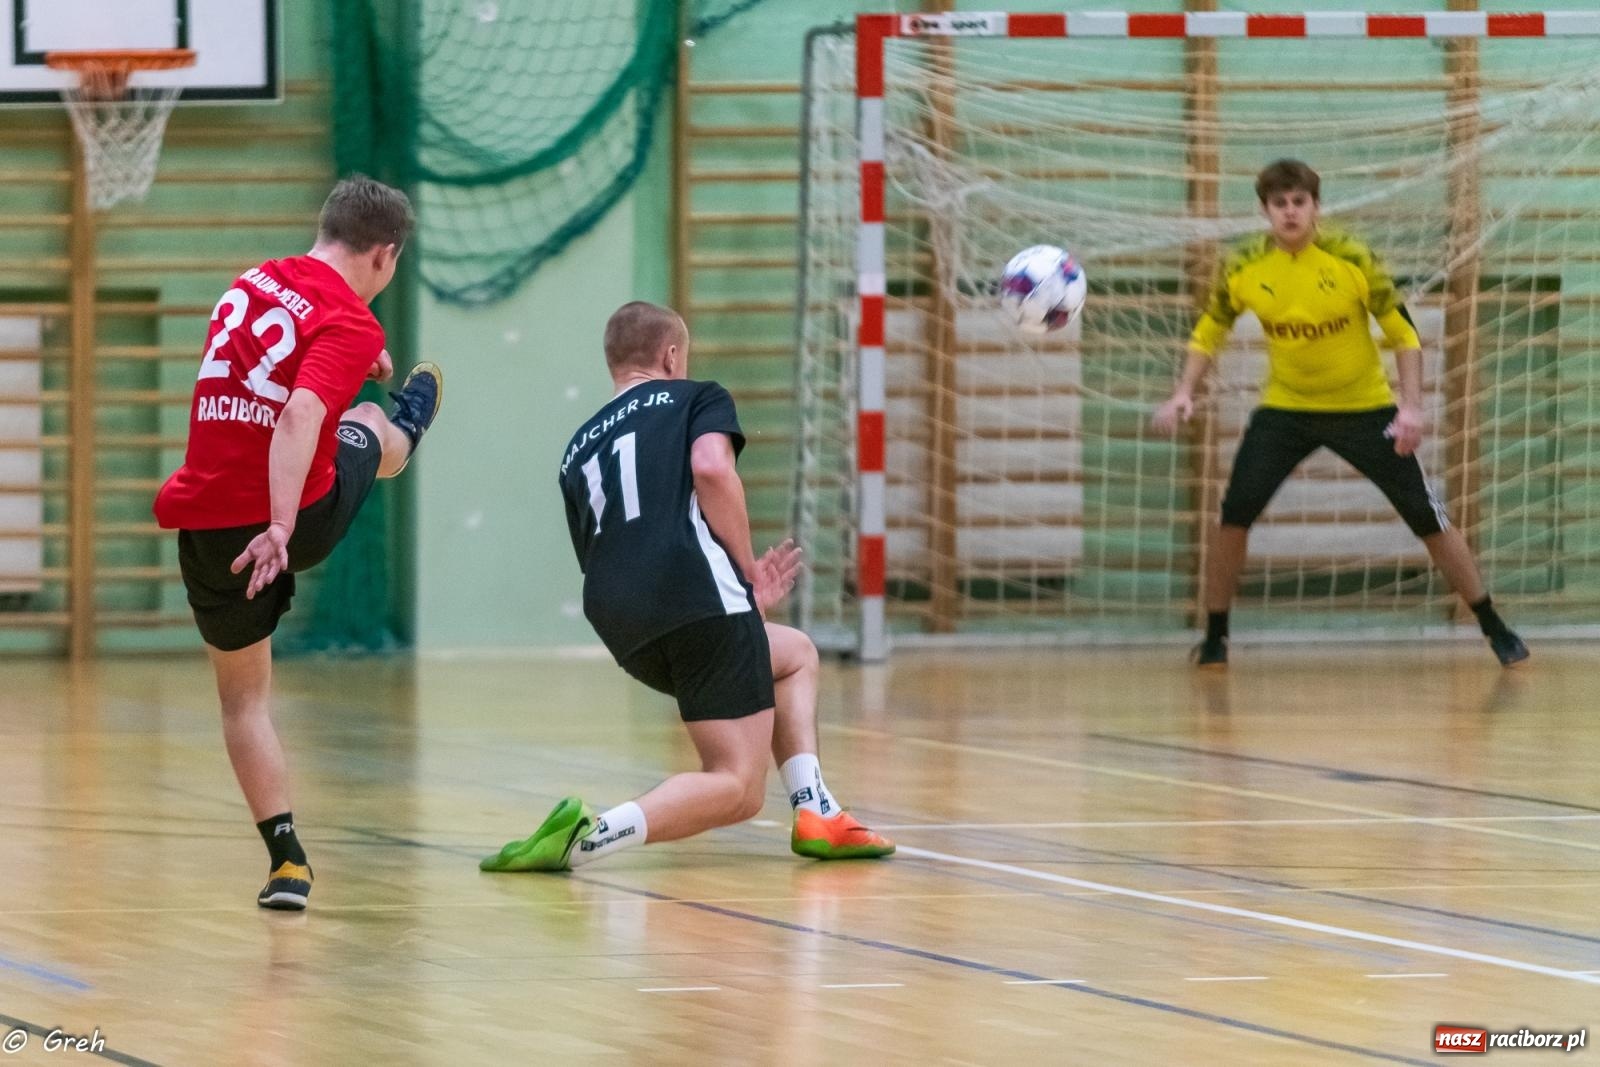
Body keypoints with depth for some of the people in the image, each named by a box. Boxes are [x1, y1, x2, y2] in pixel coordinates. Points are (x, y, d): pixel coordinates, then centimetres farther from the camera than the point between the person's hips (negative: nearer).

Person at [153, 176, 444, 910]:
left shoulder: (252, 283, 4)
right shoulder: (351, 325, -14)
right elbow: (300, 416, -30)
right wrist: (280, 527, -38)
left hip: (207, 527, 3)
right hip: (301, 518, -3)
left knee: (243, 697, 15)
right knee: (365, 429, 31)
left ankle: (287, 861, 6)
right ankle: (404, 433, 68)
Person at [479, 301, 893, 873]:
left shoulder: (578, 449, 29)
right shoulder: (697, 398, 13)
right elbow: (712, 468, -11)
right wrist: (747, 569, 1)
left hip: (625, 633, 6)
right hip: (700, 596, -6)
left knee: (796, 655, 30)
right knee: (737, 788, -2)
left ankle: (816, 815, 15)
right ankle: (591, 834, -26)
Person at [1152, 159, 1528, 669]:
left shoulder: (1353, 258, -18)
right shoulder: (1242, 267, -11)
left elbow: (1402, 331, -10)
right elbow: (1208, 332, 5)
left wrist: (1411, 407, -19)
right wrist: (1184, 394, -8)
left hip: (1363, 410, -2)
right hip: (1285, 410, 2)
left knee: (1427, 518, -3)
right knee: (1234, 516, -12)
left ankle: (1495, 629, 10)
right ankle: (1214, 637, 4)